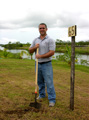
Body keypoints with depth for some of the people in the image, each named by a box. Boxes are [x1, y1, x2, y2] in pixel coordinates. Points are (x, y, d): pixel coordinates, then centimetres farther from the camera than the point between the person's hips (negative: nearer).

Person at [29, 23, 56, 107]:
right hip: (38, 64, 6)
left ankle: (52, 99, 4)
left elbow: (51, 52, -16)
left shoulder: (50, 40, -8)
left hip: (46, 64, -5)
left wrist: (40, 56, -21)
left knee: (49, 82, -5)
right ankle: (42, 94, 36)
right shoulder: (35, 40, 10)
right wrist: (34, 47, -12)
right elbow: (30, 51, 8)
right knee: (40, 81, 17)